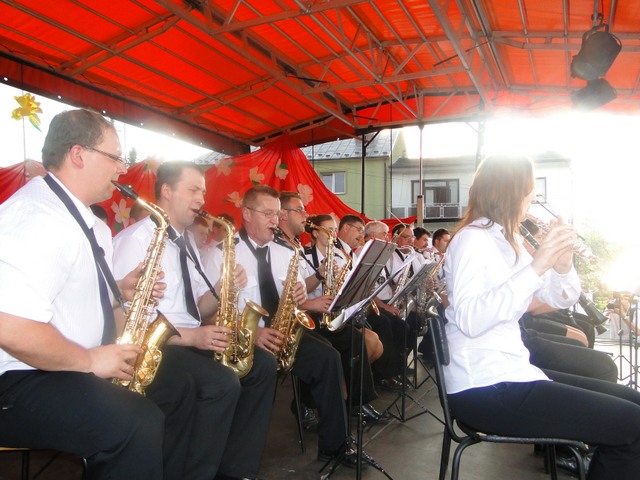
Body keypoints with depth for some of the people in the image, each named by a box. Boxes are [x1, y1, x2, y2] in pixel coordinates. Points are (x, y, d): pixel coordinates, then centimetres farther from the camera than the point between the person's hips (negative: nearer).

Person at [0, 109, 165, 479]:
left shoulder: (83, 220, 10)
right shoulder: (40, 217, -22)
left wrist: (120, 291, 5)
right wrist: (89, 360, -19)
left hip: (64, 370, 10)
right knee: (138, 425, -28)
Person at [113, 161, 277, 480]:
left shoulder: (186, 243, 16)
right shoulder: (135, 240, -12)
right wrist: (191, 336, -26)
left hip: (190, 340, 9)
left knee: (261, 365, -4)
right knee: (223, 382, -30)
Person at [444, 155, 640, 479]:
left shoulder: (509, 240, 13)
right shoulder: (473, 238, -14)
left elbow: (561, 300, 13)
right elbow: (469, 320, -29)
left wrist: (562, 264, -7)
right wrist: (535, 266, -28)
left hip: (511, 372, 9)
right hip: (484, 390, -9)